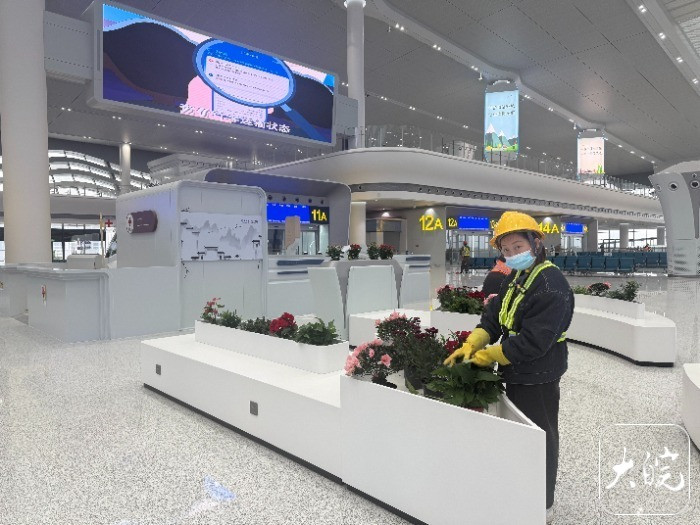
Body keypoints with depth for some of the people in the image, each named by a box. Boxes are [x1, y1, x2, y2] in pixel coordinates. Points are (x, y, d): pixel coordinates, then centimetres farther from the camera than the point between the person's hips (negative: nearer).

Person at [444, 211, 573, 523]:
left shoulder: (551, 285, -23)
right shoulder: (516, 279, 8)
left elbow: (533, 342, -28)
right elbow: (493, 318, 5)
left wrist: (488, 356, -20)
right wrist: (471, 345, -11)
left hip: (538, 379, -9)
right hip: (516, 375, 9)